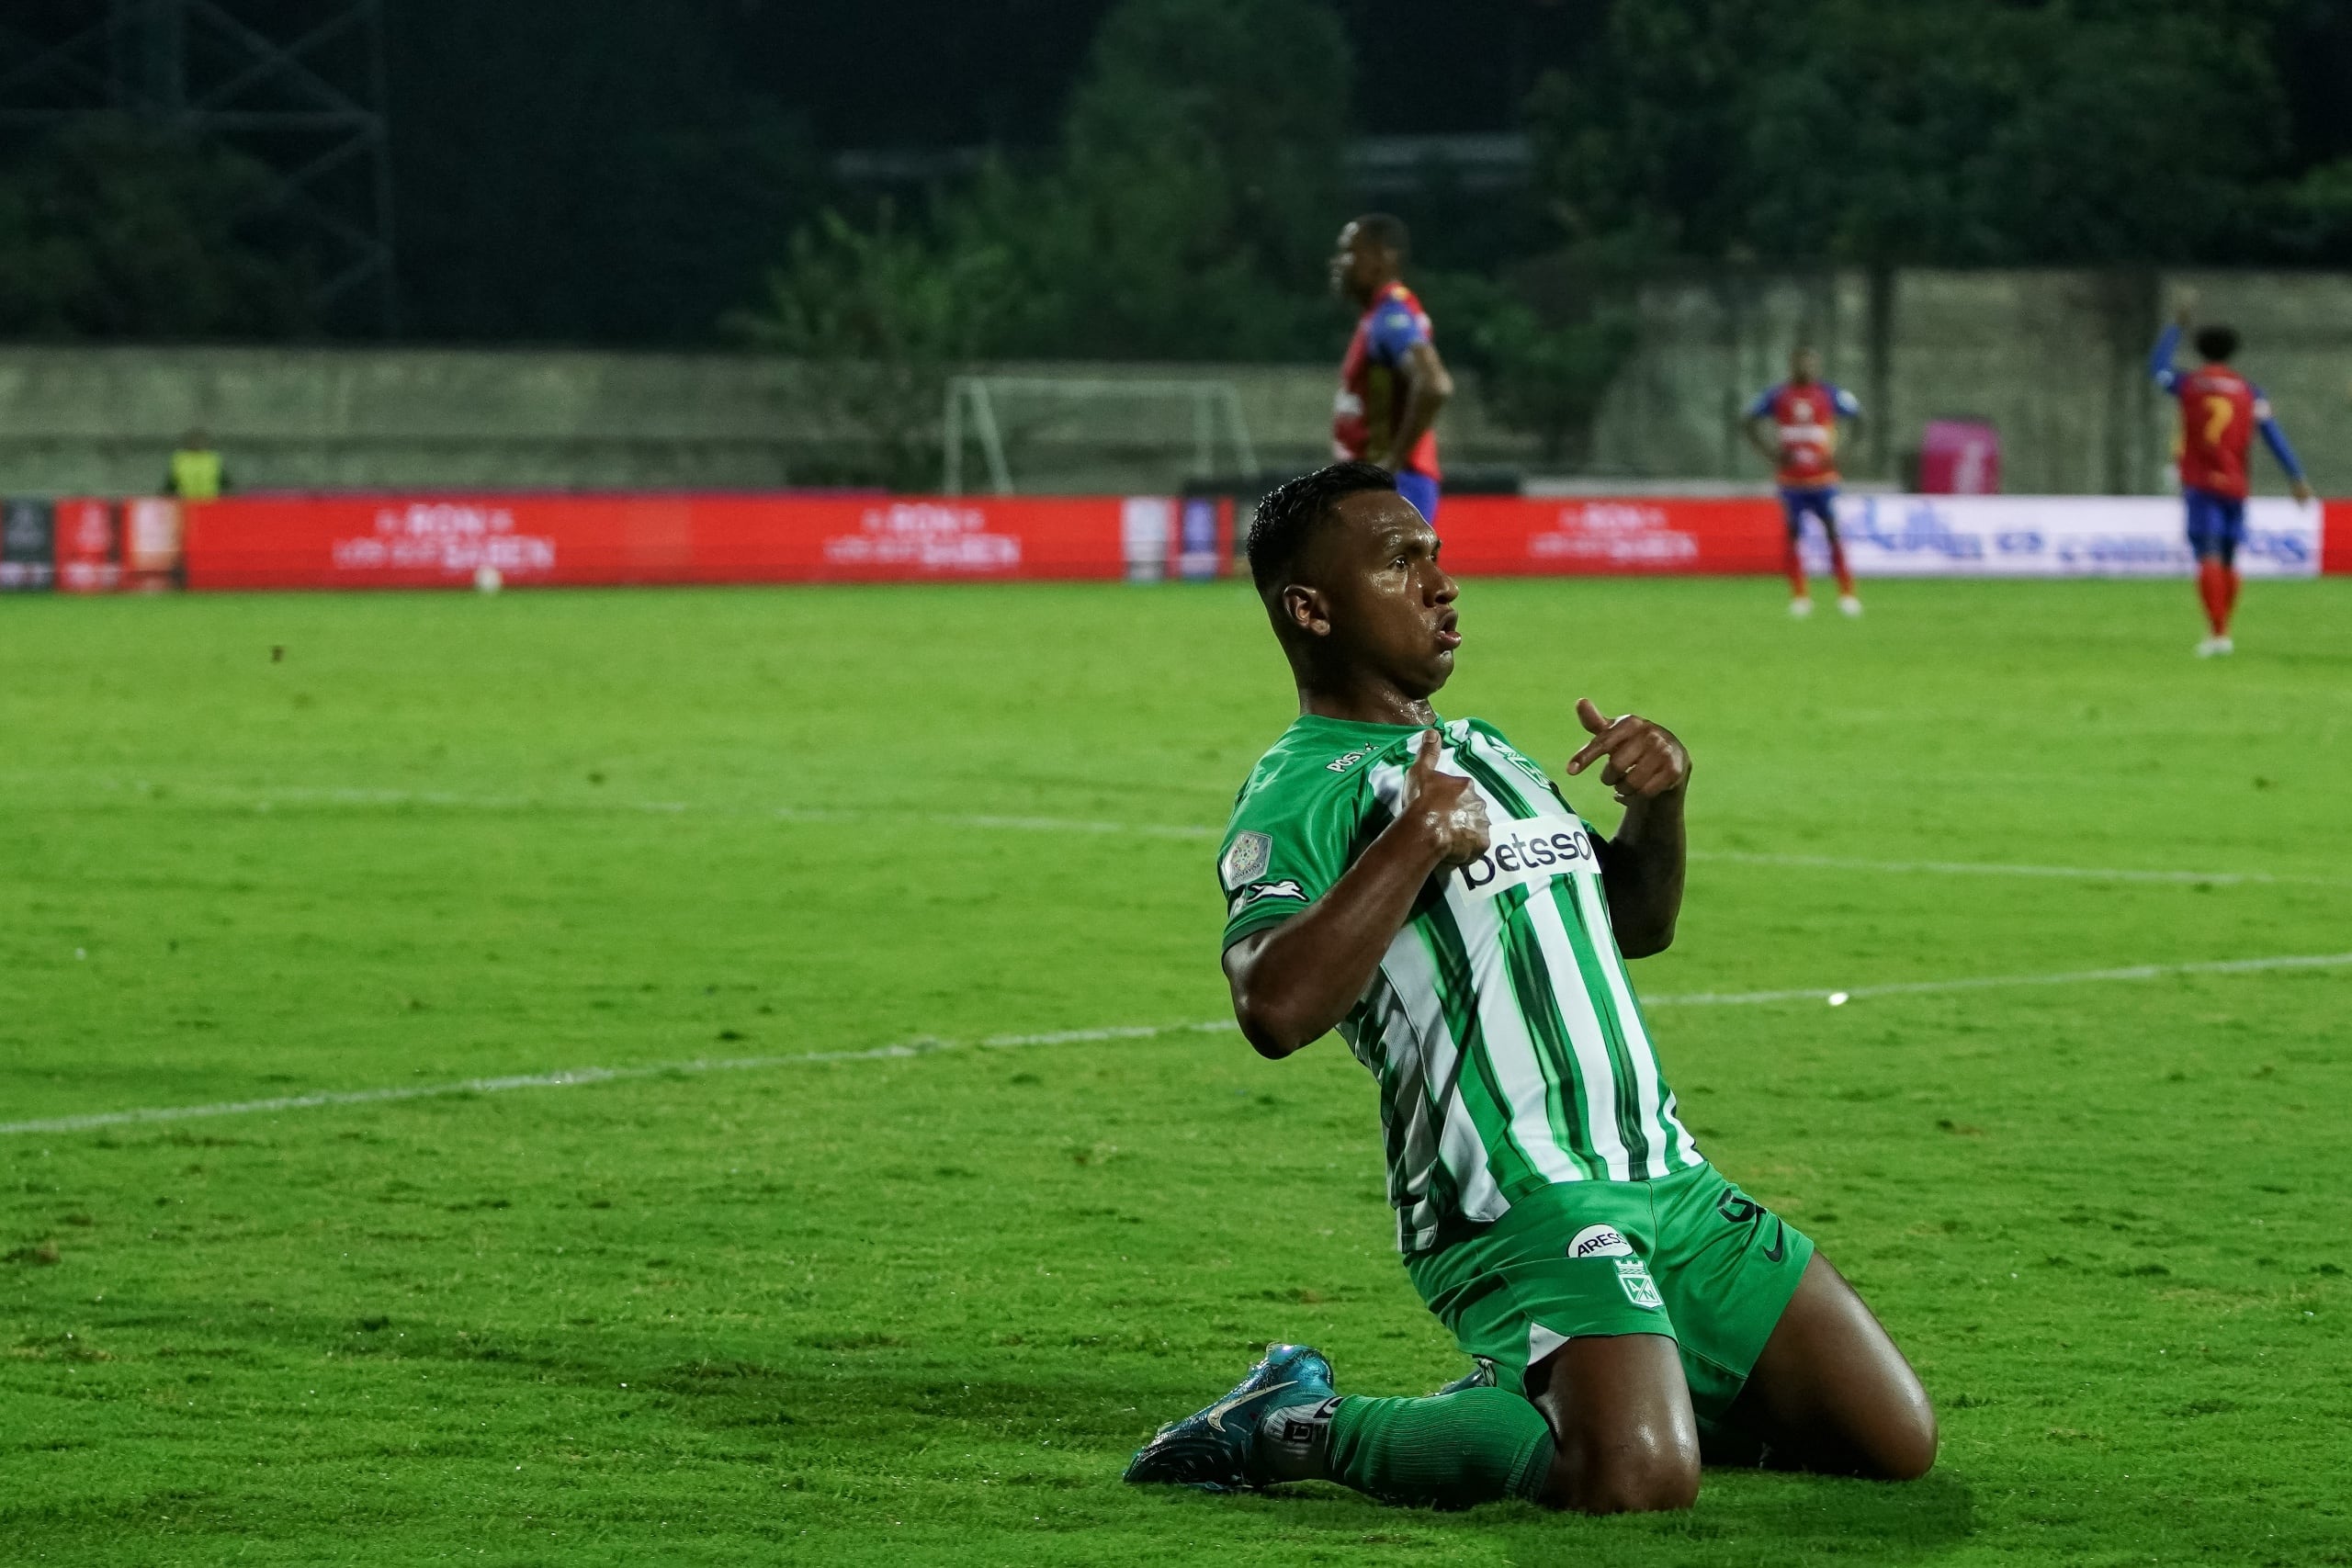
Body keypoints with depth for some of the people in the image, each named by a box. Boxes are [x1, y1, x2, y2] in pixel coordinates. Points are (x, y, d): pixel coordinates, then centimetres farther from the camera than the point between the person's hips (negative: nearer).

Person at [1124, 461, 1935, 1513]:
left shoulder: (1481, 752, 22)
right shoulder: (1300, 794, -7)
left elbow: (1636, 923, 32)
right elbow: (1275, 1008, -26)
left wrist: (1659, 803, 11)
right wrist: (1420, 835, -22)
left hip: (1670, 1179, 9)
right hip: (1520, 1209, -9)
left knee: (1896, 1441, 3)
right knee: (1637, 1482, -31)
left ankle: (1536, 1395, 16)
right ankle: (1305, 1428, -8)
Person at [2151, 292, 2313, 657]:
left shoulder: (2189, 385, 3)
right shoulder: (2248, 391, 5)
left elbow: (2158, 367, 24)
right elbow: (2273, 435, -1)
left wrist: (2178, 326, 30)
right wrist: (2297, 477, -1)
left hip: (2199, 483, -3)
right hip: (2235, 486, 3)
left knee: (2208, 558, -11)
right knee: (2228, 561, 15)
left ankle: (2216, 633, -24)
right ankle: (2223, 634, 19)